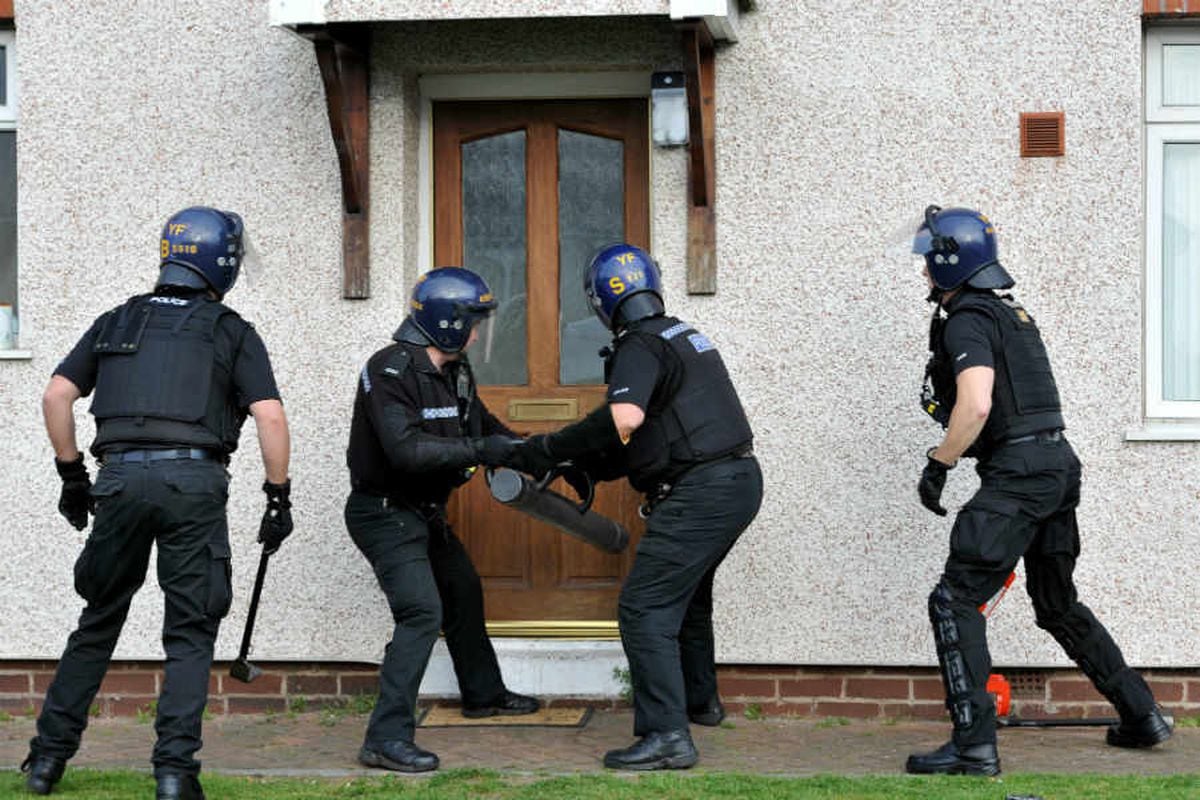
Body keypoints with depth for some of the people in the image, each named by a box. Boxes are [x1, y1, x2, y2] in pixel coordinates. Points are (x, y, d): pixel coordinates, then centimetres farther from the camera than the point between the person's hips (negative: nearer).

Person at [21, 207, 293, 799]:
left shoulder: (117, 322, 18)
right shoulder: (232, 332, 10)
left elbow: (57, 395, 11)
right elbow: (270, 416, 0)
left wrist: (71, 473, 19)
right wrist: (278, 498, 6)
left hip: (120, 477, 3)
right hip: (194, 480, -3)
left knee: (99, 622, 17)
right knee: (189, 633, 5)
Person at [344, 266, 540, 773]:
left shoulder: (455, 371, 5)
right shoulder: (390, 371, -24)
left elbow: (483, 426, 18)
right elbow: (405, 449, -35)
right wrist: (478, 452, -34)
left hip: (425, 511, 10)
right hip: (383, 513, -10)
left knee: (463, 592, 25)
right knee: (422, 612, -21)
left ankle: (482, 693, 48)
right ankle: (386, 739, -21)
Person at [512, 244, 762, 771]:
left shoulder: (640, 348, -12)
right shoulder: (683, 336, 18)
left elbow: (625, 419, -30)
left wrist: (550, 449, -22)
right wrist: (592, 466, 20)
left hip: (700, 491, -10)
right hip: (740, 480, 10)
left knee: (645, 608, -9)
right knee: (687, 589, 29)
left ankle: (667, 736, -15)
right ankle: (699, 700, 45)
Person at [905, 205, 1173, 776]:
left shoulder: (967, 320, -11)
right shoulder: (1010, 311, 19)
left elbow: (976, 405, -23)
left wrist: (938, 466, -14)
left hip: (1017, 473, -10)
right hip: (1057, 465, 10)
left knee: (955, 601, -8)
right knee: (1057, 605, 22)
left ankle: (974, 746, -14)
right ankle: (1142, 718, 26)